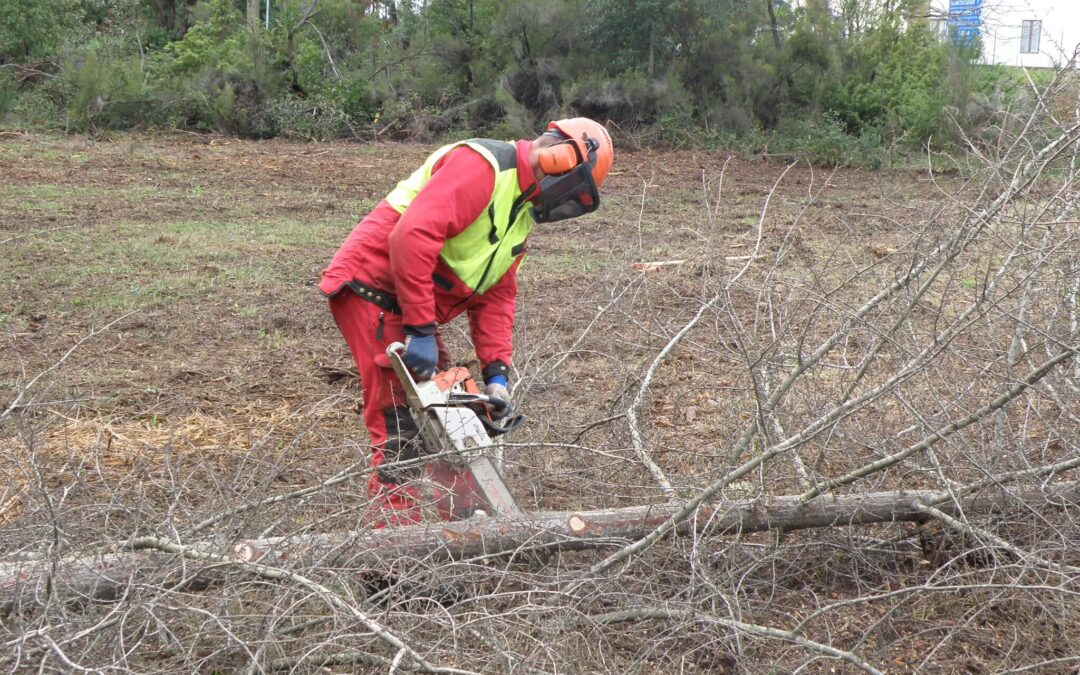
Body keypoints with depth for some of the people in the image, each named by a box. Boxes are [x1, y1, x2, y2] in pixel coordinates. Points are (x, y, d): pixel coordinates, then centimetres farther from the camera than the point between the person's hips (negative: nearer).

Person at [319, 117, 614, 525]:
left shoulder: (521, 212, 14)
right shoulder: (481, 164, -18)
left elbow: (495, 295, 12)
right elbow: (412, 236, -29)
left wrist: (497, 373, 0)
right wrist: (421, 331, -28)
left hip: (405, 306, 10)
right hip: (371, 289, -10)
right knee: (399, 420, -10)